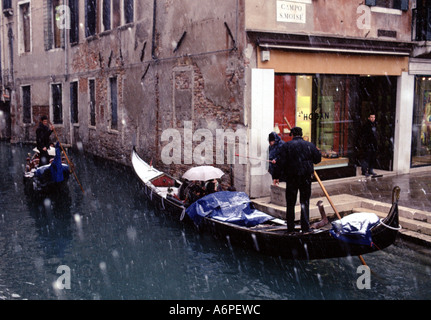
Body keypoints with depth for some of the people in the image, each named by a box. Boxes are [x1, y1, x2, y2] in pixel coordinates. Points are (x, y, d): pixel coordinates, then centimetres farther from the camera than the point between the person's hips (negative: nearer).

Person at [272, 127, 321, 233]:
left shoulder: (286, 145, -3)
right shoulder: (310, 145, 4)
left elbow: (281, 162, -7)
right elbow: (318, 159, 11)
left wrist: (277, 176, -2)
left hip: (291, 178, -1)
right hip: (306, 178, 1)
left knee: (290, 203, 8)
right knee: (305, 202, 7)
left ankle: (290, 227, 11)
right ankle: (305, 227, 2)